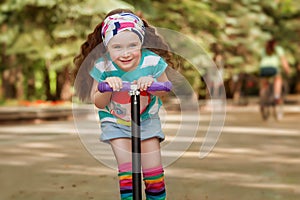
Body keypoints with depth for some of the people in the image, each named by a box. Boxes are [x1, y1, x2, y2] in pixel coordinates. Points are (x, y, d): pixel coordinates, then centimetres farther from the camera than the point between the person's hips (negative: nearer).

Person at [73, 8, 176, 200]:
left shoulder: (152, 61, -22)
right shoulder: (103, 66, -22)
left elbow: (165, 89, -7)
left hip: (147, 118, 1)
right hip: (115, 121, -1)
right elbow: (98, 103, -12)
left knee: (153, 165, 1)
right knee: (126, 164, -12)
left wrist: (151, 83, -29)